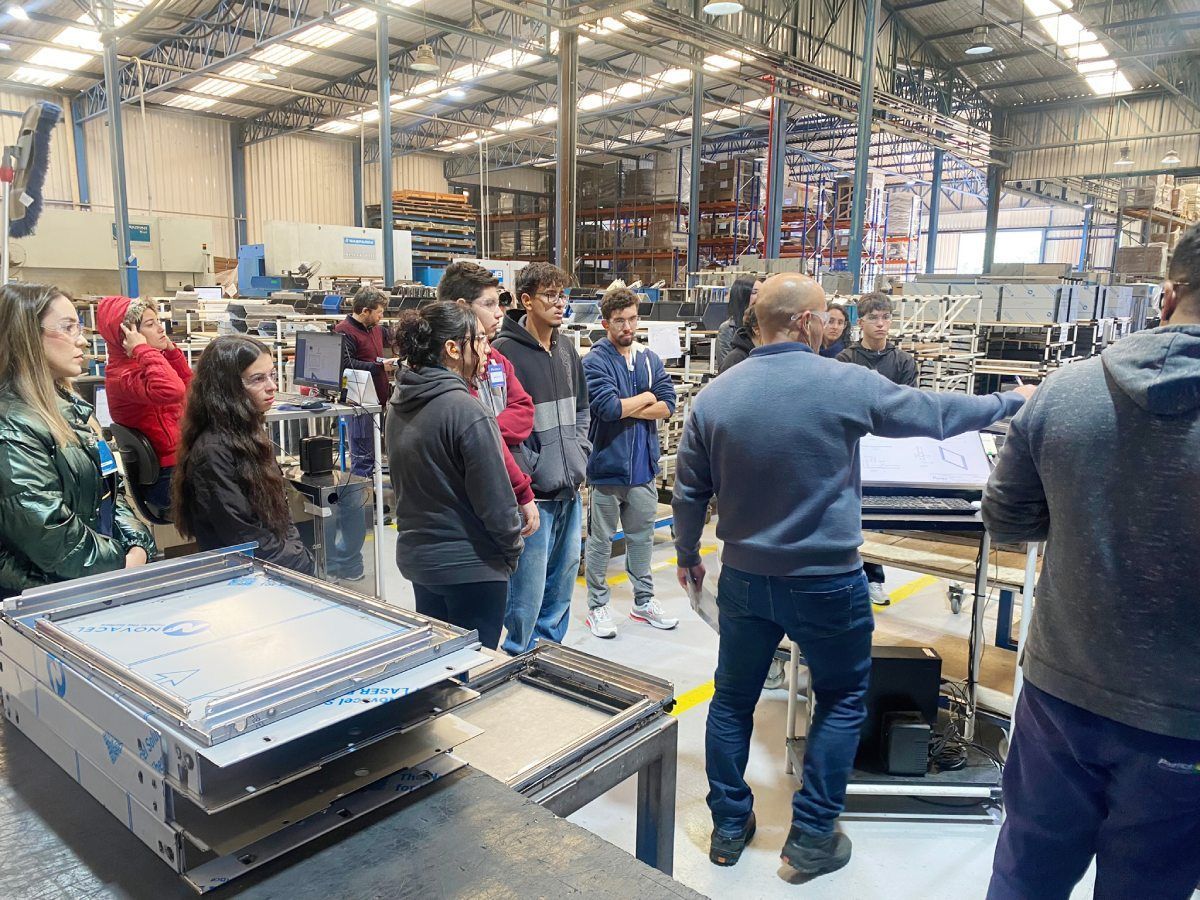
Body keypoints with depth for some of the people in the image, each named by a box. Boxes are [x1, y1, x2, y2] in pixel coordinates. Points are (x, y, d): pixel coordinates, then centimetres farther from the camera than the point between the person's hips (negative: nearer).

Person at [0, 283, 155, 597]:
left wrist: (138, 545, 1)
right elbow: (49, 534, -20)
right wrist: (123, 563, -10)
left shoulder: (68, 406, 12)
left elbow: (111, 489, 16)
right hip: (47, 598, -8)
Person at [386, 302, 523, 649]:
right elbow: (495, 499, -19)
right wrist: (511, 551, -3)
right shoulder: (467, 412, -22)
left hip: (414, 553, 8)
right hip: (470, 565, -8)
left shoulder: (400, 404, 4)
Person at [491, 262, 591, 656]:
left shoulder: (566, 348, 12)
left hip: (569, 490, 8)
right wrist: (532, 473, -15)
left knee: (562, 586, 18)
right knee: (528, 594, -2)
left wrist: (579, 457, 9)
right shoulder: (506, 350, -13)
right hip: (533, 493, -8)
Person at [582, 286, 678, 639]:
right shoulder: (595, 361, -11)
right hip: (607, 465, -5)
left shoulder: (650, 359, 6)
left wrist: (625, 409, -14)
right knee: (601, 540, 8)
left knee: (642, 537, 17)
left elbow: (668, 405, -4)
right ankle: (598, 606, 21)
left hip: (644, 465, 5)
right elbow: (607, 407, -24)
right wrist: (647, 397, -9)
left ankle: (643, 601, 32)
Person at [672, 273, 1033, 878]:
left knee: (733, 699, 18)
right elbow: (936, 413, 0)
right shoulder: (847, 385, -14)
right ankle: (811, 839, 24)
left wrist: (687, 556, 18)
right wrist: (1010, 402, 18)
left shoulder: (713, 396, -5)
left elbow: (689, 492, 2)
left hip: (744, 578, 3)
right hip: (826, 583, -3)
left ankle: (729, 827, 31)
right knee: (842, 700, 18)